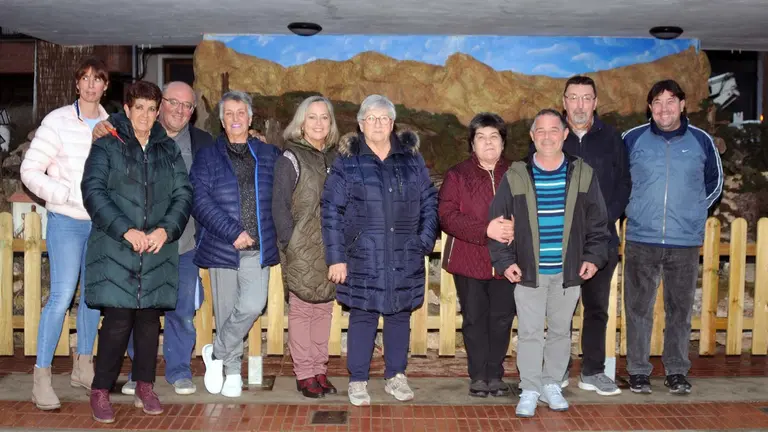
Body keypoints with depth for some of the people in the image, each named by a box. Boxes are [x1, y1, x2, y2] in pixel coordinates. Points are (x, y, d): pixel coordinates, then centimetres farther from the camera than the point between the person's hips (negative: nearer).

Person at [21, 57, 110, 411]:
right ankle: (41, 378, 2)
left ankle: (83, 366, 26)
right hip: (67, 221, -4)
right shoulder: (58, 122, -7)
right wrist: (68, 194, -17)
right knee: (61, 297, -8)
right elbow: (30, 171, -8)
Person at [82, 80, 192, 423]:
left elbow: (183, 193, 7)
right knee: (118, 319, -6)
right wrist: (126, 230, -16)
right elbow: (93, 191, -7)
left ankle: (144, 388, 21)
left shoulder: (168, 149, 13)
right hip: (115, 249, -3)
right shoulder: (107, 145, 3)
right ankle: (100, 392, 10)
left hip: (158, 249, 3)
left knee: (150, 318, 6)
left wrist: (166, 229, -9)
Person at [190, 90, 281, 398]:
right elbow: (200, 201, -6)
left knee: (253, 306, -14)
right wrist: (233, 233, -14)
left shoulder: (269, 155, 12)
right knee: (225, 311, 5)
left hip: (258, 249, 1)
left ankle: (216, 353, 9)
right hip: (222, 247, -1)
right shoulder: (207, 156, 6)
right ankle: (232, 371, 24)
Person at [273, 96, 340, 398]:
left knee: (324, 308, 9)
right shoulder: (290, 159, -4)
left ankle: (319, 370, 19)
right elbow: (279, 206, -7)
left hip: (330, 248, 5)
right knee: (301, 309, 1)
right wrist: (291, 243, -12)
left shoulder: (335, 158, 12)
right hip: (302, 250, -5)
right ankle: (304, 374, 10)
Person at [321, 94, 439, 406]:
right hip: (364, 257, -3)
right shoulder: (347, 162, -1)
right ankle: (358, 381, 18)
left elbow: (429, 202, 11)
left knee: (400, 315, 11)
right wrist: (336, 257, -8)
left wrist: (425, 241, 0)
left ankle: (395, 376, 27)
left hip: (405, 258, 3)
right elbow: (331, 212, -3)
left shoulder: (412, 159, 8)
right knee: (363, 317, 3)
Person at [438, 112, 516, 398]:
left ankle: (495, 375, 20)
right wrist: (486, 229, -19)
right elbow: (447, 217, -9)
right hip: (469, 261, -1)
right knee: (475, 319, 5)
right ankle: (478, 377, 17)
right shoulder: (457, 176, 3)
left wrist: (516, 229, -17)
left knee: (502, 318, 6)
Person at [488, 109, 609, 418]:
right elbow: (497, 220, 1)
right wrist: (504, 261, -5)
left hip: (568, 272, 2)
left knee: (561, 331, 12)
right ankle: (529, 390, 15)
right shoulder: (516, 176, -3)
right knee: (529, 332, 2)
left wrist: (593, 257, -1)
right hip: (529, 272, -1)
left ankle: (552, 385, 28)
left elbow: (598, 221, 8)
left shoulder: (583, 174, 1)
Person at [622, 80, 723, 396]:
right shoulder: (632, 139, 1)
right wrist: (632, 209, 7)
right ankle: (638, 370, 16)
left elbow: (714, 182, 19)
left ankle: (677, 371, 22)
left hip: (686, 242, 1)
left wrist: (694, 210, 11)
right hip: (641, 240, -1)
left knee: (680, 309, 9)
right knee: (638, 308, 4)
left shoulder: (701, 141, 4)